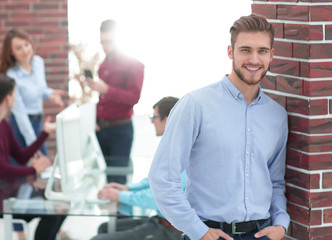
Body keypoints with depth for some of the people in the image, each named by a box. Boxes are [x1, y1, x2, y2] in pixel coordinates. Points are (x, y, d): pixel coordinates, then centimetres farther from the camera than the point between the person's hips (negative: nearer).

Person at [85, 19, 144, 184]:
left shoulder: (133, 64, -5)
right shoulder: (103, 65, 16)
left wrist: (106, 89, -24)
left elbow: (134, 97, -14)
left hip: (120, 129, -6)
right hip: (100, 127, 6)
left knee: (117, 179, -8)